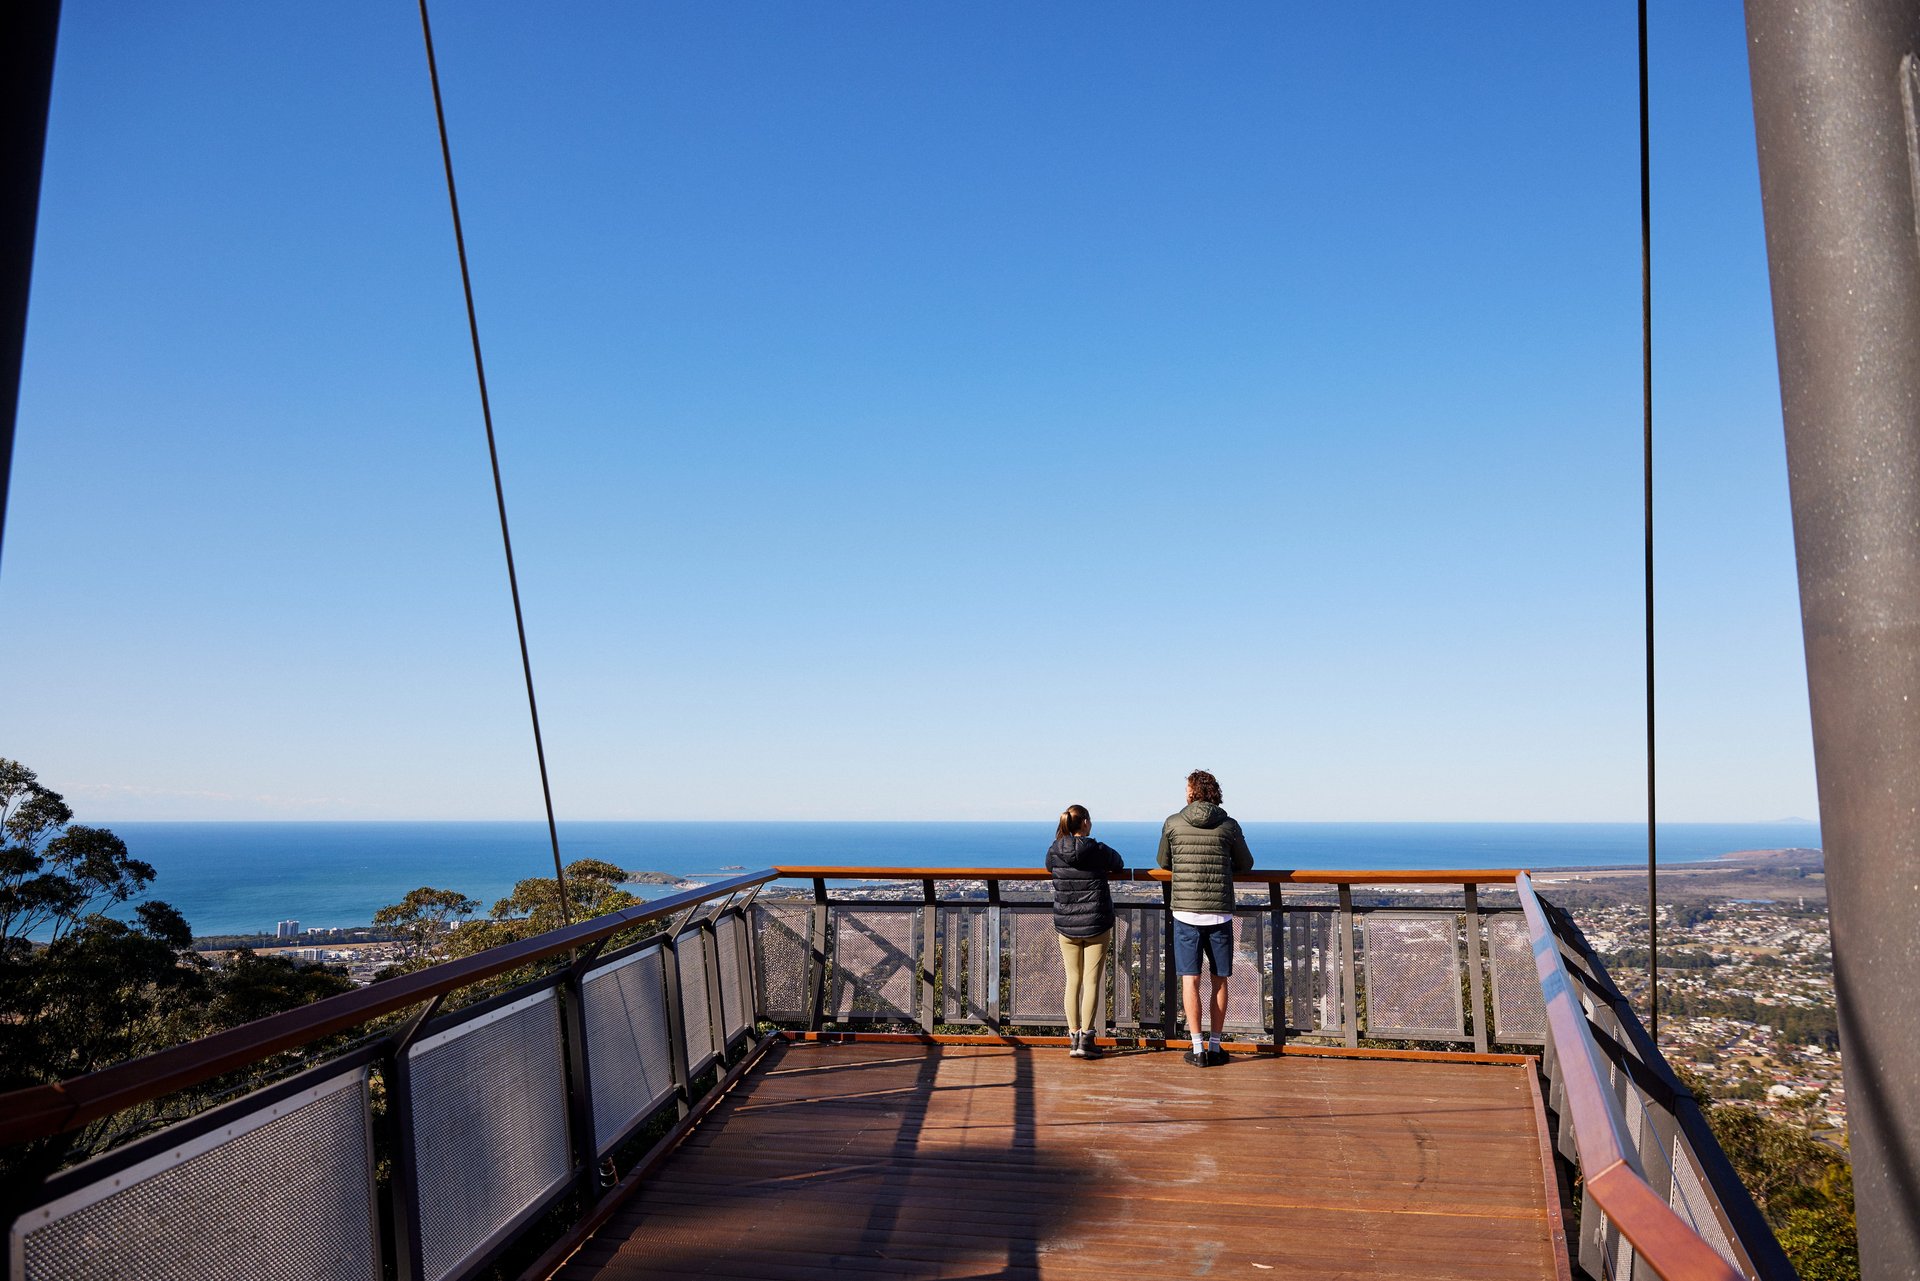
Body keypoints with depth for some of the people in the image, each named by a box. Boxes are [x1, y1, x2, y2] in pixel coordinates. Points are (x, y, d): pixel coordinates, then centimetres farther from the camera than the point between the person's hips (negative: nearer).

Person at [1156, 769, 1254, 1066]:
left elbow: (1163, 863, 14)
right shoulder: (1229, 825, 0)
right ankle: (1215, 1046, 14)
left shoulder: (1172, 823, 0)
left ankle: (1198, 1049, 2)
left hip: (1185, 913, 0)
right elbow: (1246, 865, 13)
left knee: (1190, 980, 4)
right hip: (1220, 914, 1)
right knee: (1219, 981, 12)